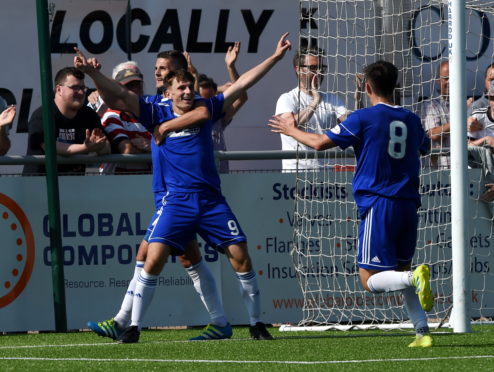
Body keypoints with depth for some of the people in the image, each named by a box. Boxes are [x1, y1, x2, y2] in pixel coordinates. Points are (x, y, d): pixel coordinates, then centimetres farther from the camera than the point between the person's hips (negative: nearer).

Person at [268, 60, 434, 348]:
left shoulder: (364, 118, -5)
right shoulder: (411, 119, 12)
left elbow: (320, 143, -4)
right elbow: (425, 146, 35)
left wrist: (291, 130, 14)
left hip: (378, 204, -6)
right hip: (409, 204, 6)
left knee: (371, 280, -3)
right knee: (402, 269, 17)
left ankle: (416, 277, -30)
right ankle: (423, 332, 4)